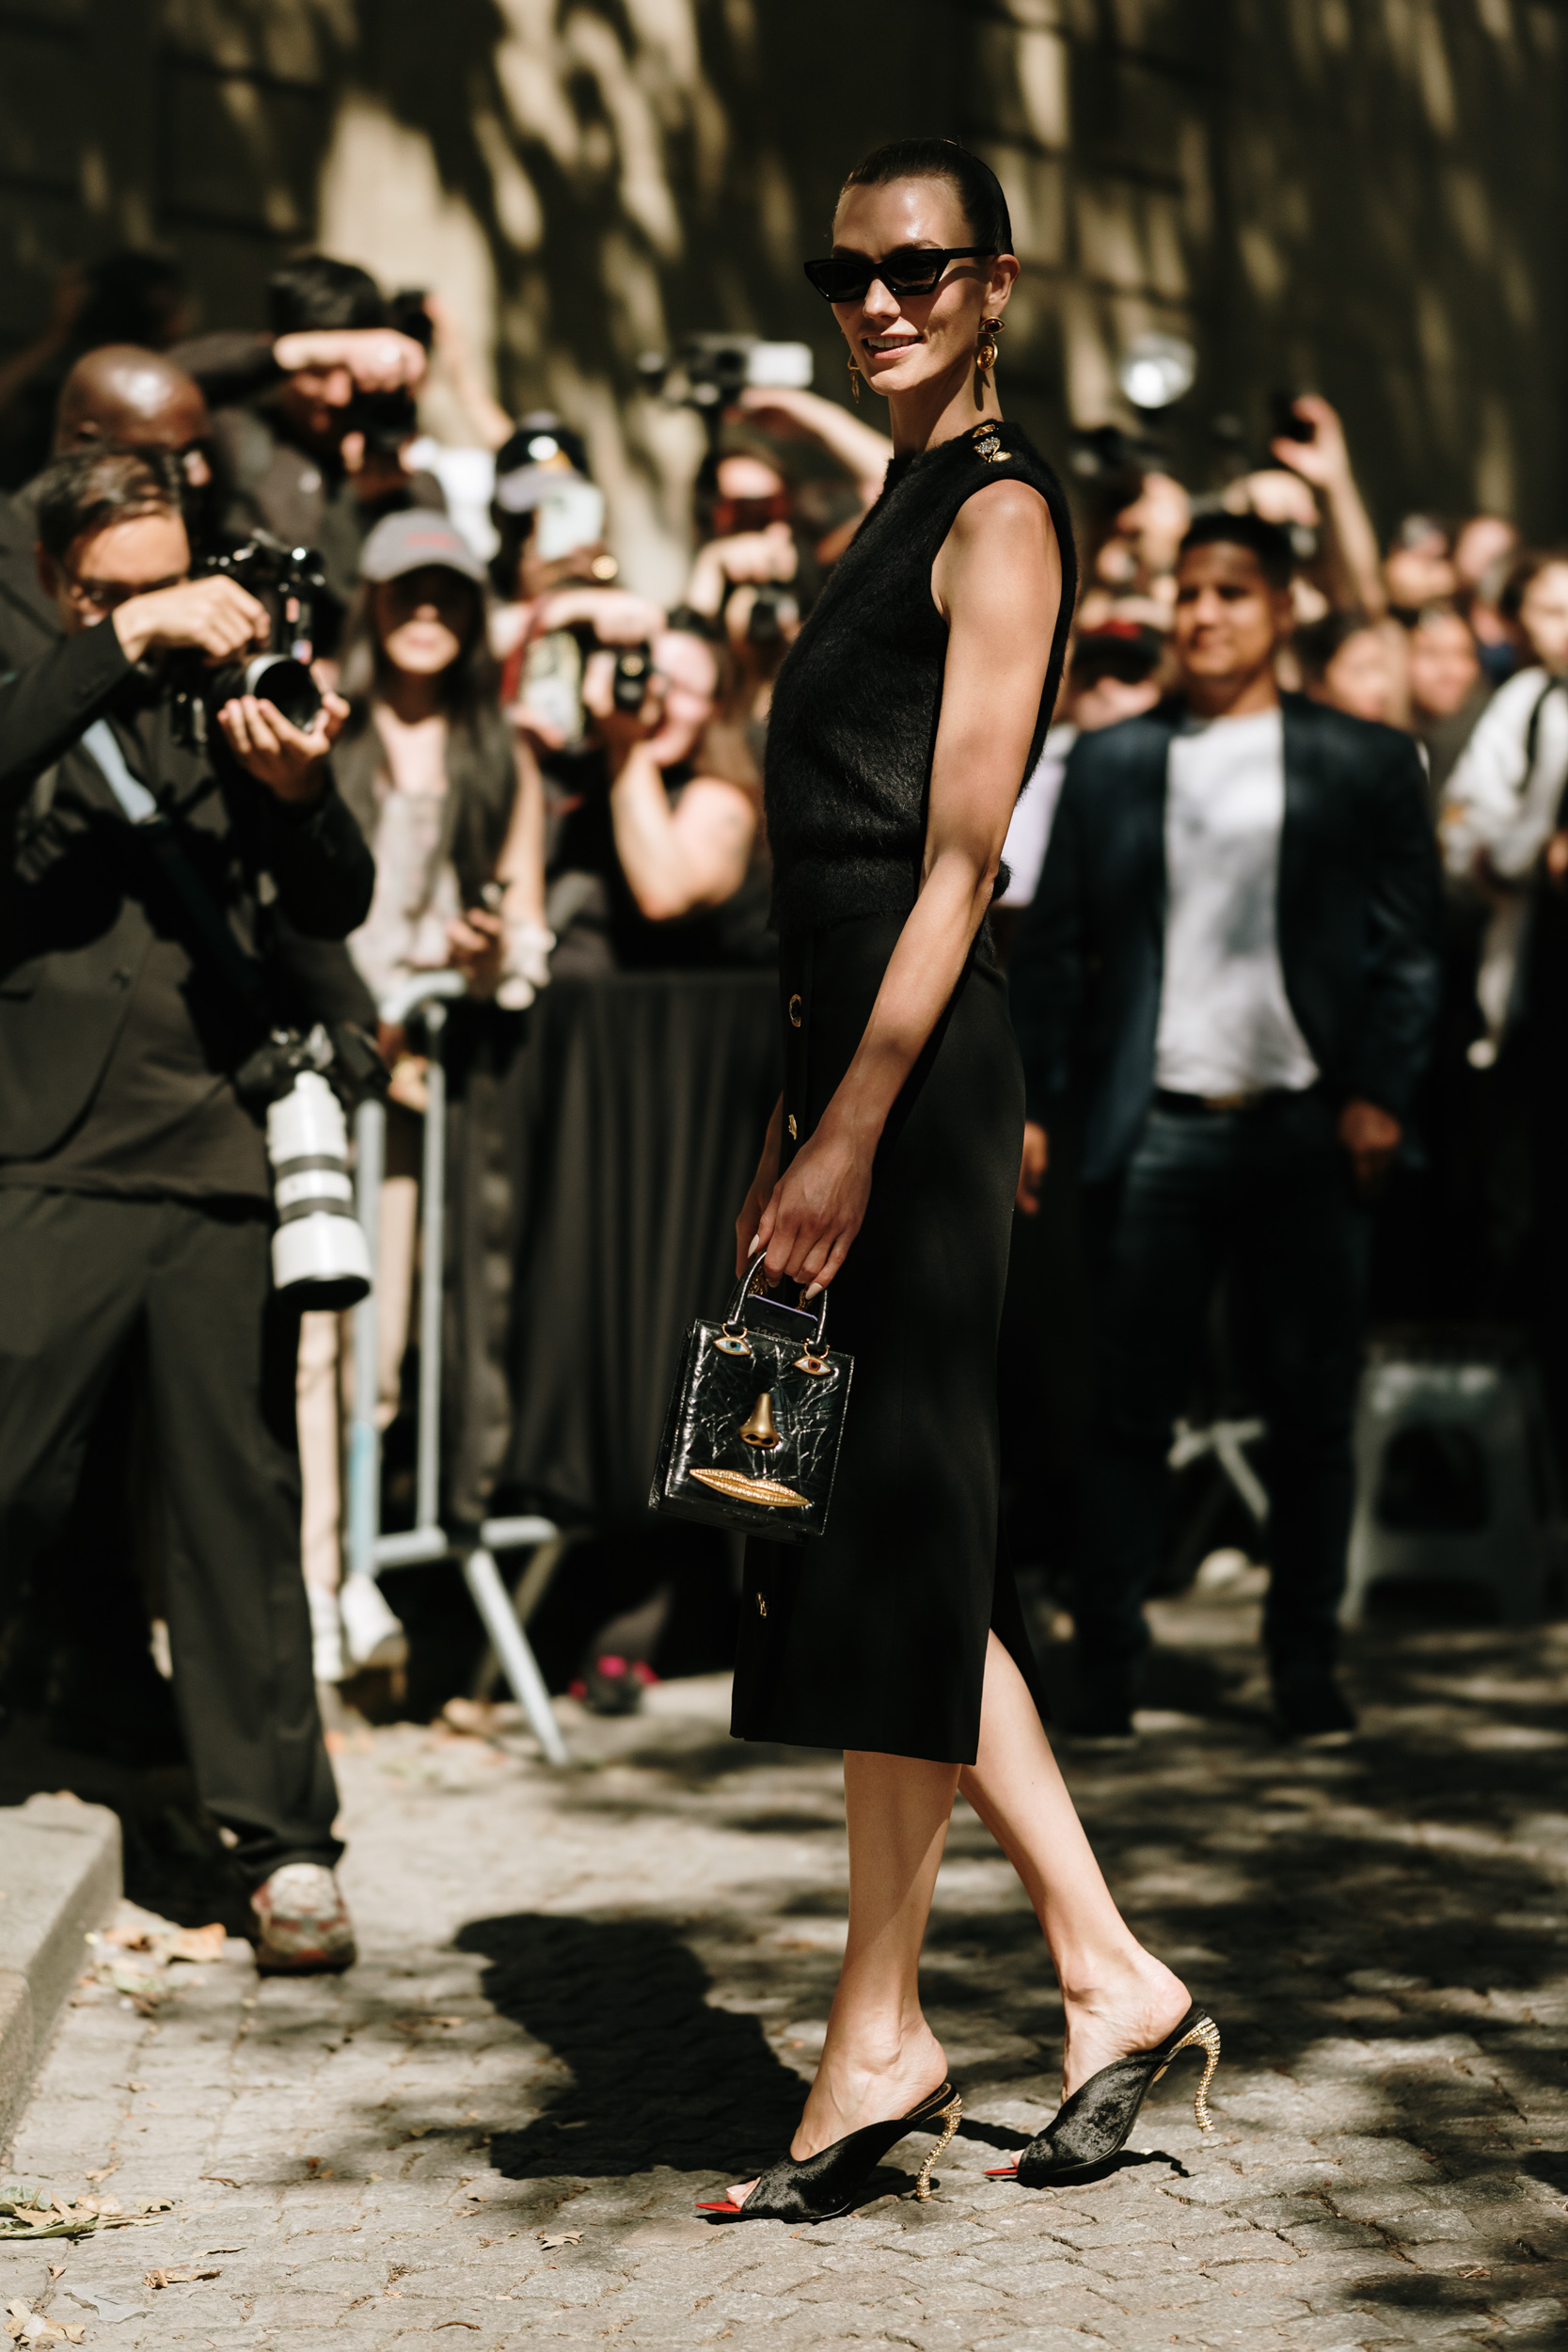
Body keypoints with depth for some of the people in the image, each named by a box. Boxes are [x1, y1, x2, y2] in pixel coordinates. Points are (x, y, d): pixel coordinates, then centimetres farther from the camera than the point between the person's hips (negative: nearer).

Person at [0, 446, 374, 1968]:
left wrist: (300, 794, -16)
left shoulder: (235, 708, 15)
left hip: (225, 1164, 2)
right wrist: (122, 645, -20)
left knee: (242, 1504, 3)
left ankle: (285, 1843, 9)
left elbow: (337, 907, 4)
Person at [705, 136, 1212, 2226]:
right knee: (903, 1561, 10)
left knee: (889, 1545, -5)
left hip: (919, 1071, -10)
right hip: (850, 1057, 10)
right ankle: (1109, 1976, 16)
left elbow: (957, 860, -15)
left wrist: (850, 1134, -20)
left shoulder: (1002, 511, -6)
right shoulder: (899, 519, 22)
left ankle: (881, 2038, 3)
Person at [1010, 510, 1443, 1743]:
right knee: (1132, 1405, 2)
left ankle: (1306, 1664, 14)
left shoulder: (1367, 762, 7)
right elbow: (1052, 942, 9)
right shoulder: (1108, 763, 11)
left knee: (1313, 1407, 4)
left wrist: (1378, 1095, -8)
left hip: (1306, 1128, 0)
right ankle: (1105, 1662, 8)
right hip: (1155, 1129, 1)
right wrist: (1031, 1104, 1)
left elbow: (1408, 948, 3)